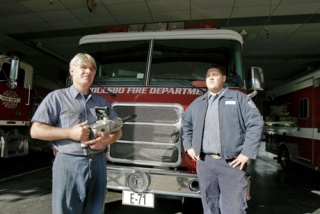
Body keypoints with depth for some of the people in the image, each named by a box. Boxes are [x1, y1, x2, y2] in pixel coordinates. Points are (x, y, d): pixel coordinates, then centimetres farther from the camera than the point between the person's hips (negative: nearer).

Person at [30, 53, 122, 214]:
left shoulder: (102, 101, 13)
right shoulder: (57, 97, 1)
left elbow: (117, 130, 15)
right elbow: (36, 130, -4)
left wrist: (107, 139, -8)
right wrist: (70, 133, -15)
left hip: (98, 164, 4)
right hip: (69, 164, -4)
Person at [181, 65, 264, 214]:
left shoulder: (239, 98, 2)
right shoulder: (197, 102, 14)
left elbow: (255, 123, -5)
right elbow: (185, 124, 24)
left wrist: (247, 153, -10)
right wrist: (189, 146, 14)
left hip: (231, 162, -3)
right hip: (204, 162, 4)